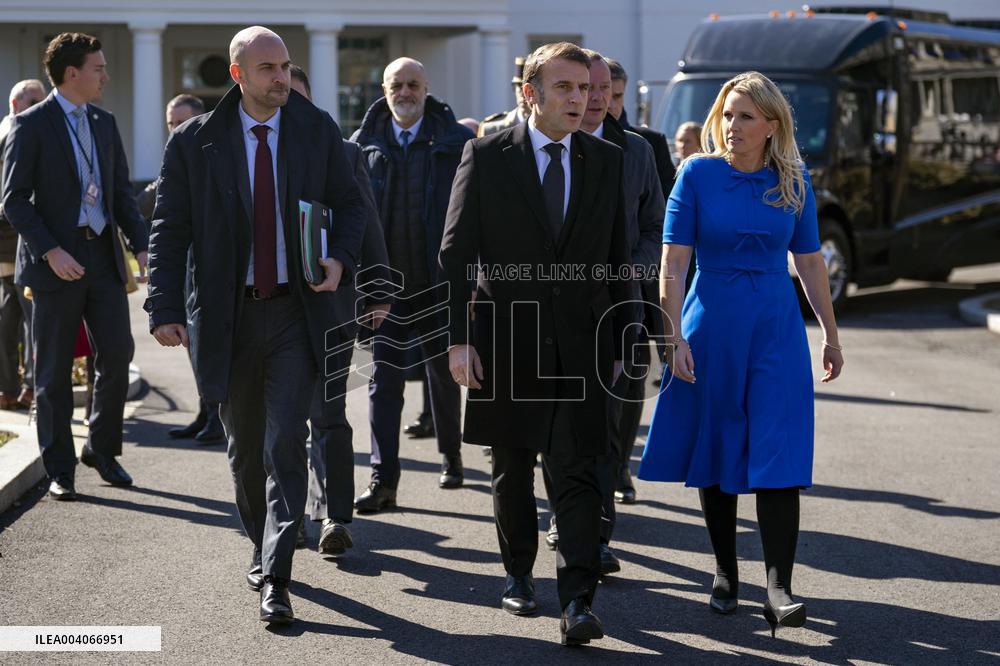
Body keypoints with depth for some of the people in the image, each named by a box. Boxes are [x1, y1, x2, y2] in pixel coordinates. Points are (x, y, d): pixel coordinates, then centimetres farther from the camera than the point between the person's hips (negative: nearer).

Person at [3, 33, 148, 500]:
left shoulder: (104, 123, 13)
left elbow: (122, 192, 16)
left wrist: (141, 246, 3)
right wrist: (50, 251, -18)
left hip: (103, 256, 5)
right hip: (55, 264, -5)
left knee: (117, 355, -1)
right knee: (54, 371, 2)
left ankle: (101, 449, 19)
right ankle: (59, 470, 11)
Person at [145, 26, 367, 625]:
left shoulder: (318, 130, 3)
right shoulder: (194, 141, -1)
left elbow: (351, 203, 11)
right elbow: (170, 228, -1)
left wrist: (341, 259, -8)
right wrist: (166, 308, -9)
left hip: (297, 311, -1)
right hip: (229, 316, 1)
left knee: (286, 443, -12)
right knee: (246, 449, 13)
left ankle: (276, 581, -12)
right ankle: (264, 548, 35)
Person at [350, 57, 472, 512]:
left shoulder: (456, 142, -2)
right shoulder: (364, 143, 3)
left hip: (438, 282, 0)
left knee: (443, 373, 15)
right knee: (384, 379, -4)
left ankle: (451, 455, 36)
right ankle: (383, 479, -4)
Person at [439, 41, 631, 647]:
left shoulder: (607, 161, 5)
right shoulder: (488, 156, -2)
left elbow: (617, 260, 9)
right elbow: (457, 252, -2)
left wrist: (618, 346, 7)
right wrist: (459, 338, -8)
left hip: (580, 347, 0)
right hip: (506, 342, 0)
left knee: (577, 473, -7)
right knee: (512, 471, 13)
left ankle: (578, 602, -10)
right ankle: (518, 574, 32)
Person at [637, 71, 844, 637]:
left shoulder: (794, 181, 3)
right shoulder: (698, 173, -4)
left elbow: (810, 262, 10)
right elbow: (673, 263, -6)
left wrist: (832, 336, 13)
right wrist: (675, 337, -12)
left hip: (776, 328, 1)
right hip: (712, 326, -1)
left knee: (778, 456, -8)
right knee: (716, 454, 7)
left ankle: (779, 590, -9)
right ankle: (726, 574, 22)